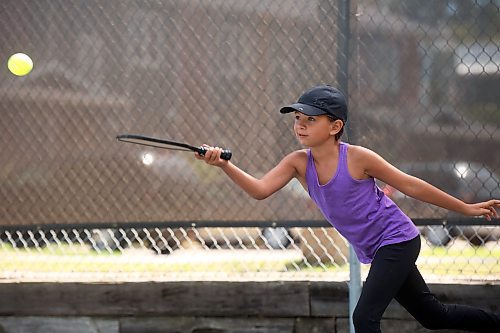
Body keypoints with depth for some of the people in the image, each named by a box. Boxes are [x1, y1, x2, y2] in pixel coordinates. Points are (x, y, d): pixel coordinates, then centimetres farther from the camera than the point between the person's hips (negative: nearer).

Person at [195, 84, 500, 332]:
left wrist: (466, 208, -4)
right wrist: (225, 166, -37)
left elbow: (410, 186, -10)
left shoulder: (357, 158, -20)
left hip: (398, 240, -7)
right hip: (374, 252, 7)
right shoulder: (298, 163, -6)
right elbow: (260, 190, -20)